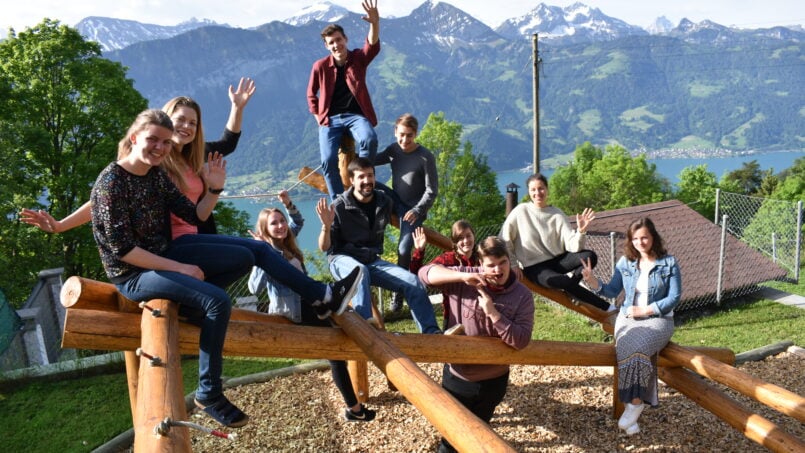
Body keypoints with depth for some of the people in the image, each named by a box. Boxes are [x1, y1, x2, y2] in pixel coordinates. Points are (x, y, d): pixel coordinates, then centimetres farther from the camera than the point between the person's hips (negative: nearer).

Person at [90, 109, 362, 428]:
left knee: (255, 251, -1)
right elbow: (122, 249, -21)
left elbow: (194, 216, 6)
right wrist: (180, 269, -20)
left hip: (166, 253, 8)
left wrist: (214, 190, -12)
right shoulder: (111, 182, -18)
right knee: (218, 302, -28)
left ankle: (322, 297, 4)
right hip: (134, 274, -8)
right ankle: (209, 395, -11)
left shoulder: (157, 175, 3)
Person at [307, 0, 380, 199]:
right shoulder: (320, 66, 2)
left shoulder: (358, 58, 2)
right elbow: (311, 94, 16)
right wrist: (318, 117, 5)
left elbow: (373, 46, -20)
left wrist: (375, 23, -39)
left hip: (355, 115, -1)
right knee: (328, 160, -18)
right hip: (330, 119, 1)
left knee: (369, 139, -33)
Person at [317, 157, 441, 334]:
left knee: (413, 281, -13)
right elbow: (324, 247, -9)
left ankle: (431, 332, -9)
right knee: (360, 271, -40)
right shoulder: (339, 207, -10)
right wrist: (326, 226, -28)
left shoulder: (385, 202, 3)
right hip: (343, 260, -4)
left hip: (372, 261, 5)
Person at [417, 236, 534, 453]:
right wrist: (462, 276, -31)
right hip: (457, 376, -1)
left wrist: (493, 313, -29)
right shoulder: (464, 279, -14)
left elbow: (521, 340, -19)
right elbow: (425, 273, -18)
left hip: (493, 380, 1)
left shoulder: (522, 295, -13)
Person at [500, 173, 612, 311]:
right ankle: (606, 308, -11)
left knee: (590, 257, -22)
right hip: (533, 267, -3)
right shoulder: (521, 211, -9)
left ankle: (570, 288, 1)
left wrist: (581, 231, -30)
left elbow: (572, 246, -11)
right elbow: (504, 240, -6)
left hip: (557, 259, 4)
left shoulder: (557, 214, -3)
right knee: (563, 281, -31)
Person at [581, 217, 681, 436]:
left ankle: (633, 404, -19)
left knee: (637, 348, -33)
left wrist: (645, 310, -15)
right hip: (628, 318, 2)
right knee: (628, 349, -31)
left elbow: (674, 297, -5)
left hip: (658, 319, -2)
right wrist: (593, 281, -14)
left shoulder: (669, 263, -2)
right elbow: (612, 291, 6)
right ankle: (636, 402, -20)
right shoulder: (625, 262, 6)